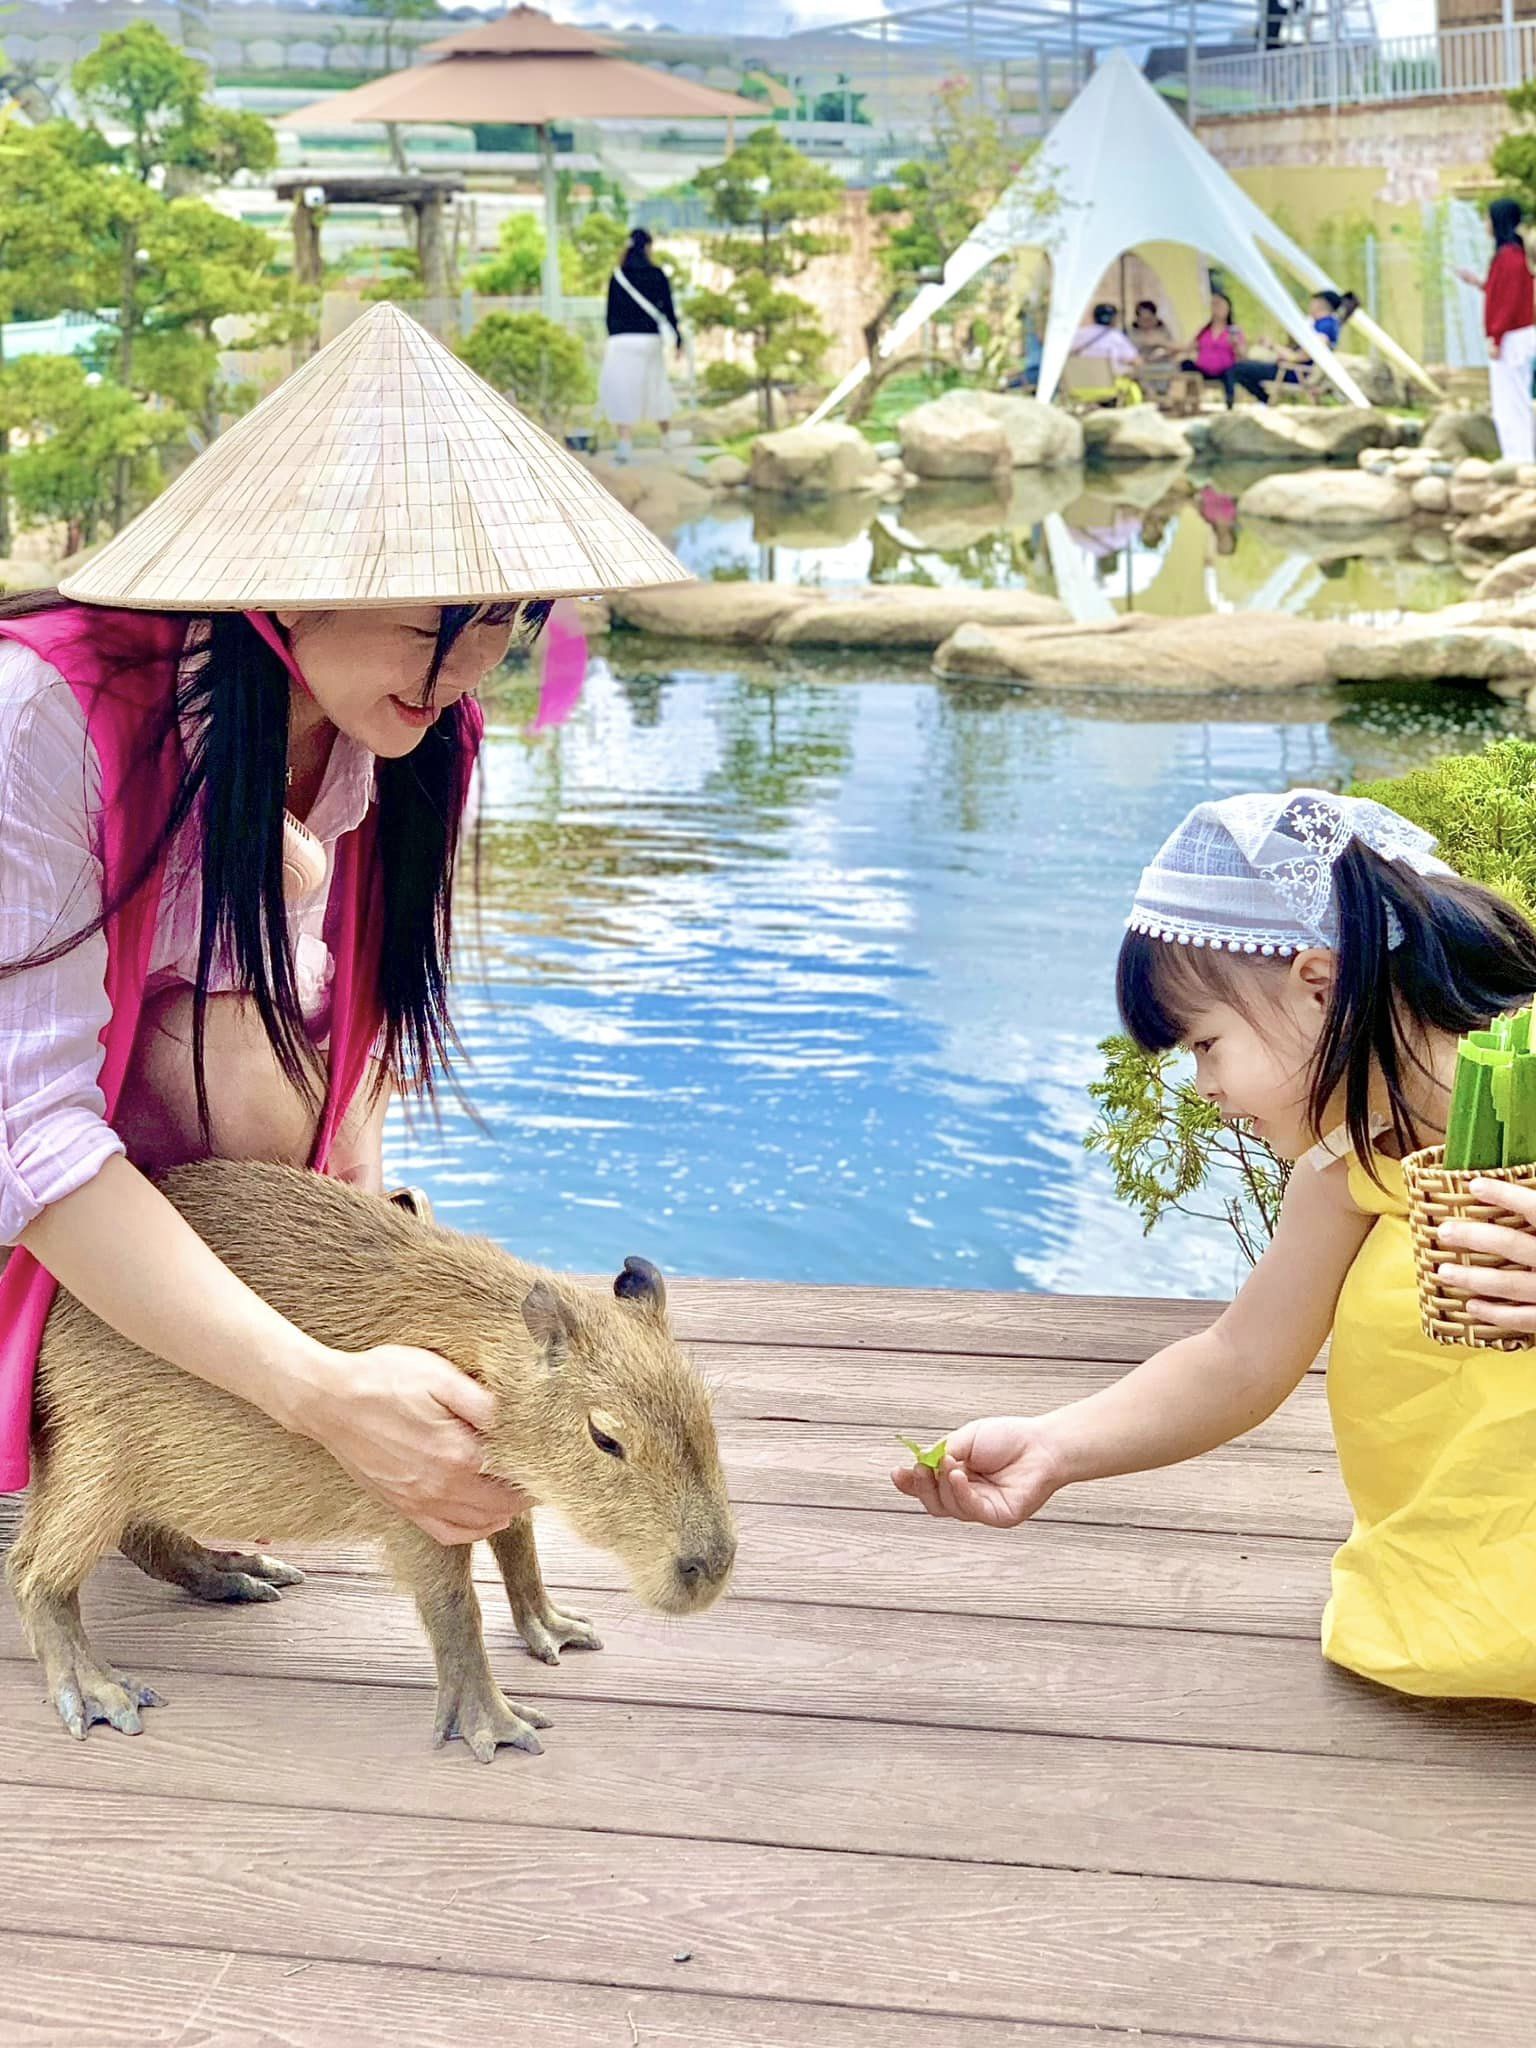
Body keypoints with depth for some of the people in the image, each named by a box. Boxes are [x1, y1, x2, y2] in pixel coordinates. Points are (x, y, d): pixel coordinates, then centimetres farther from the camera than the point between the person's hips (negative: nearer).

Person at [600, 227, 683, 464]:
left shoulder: (617, 277, 1)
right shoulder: (657, 275, -2)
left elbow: (611, 312, 4)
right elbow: (667, 309, 0)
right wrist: (677, 336, 12)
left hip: (621, 340, -1)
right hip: (650, 338, 1)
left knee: (622, 390, -1)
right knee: (655, 386, 19)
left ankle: (625, 444, -16)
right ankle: (666, 437, 34)